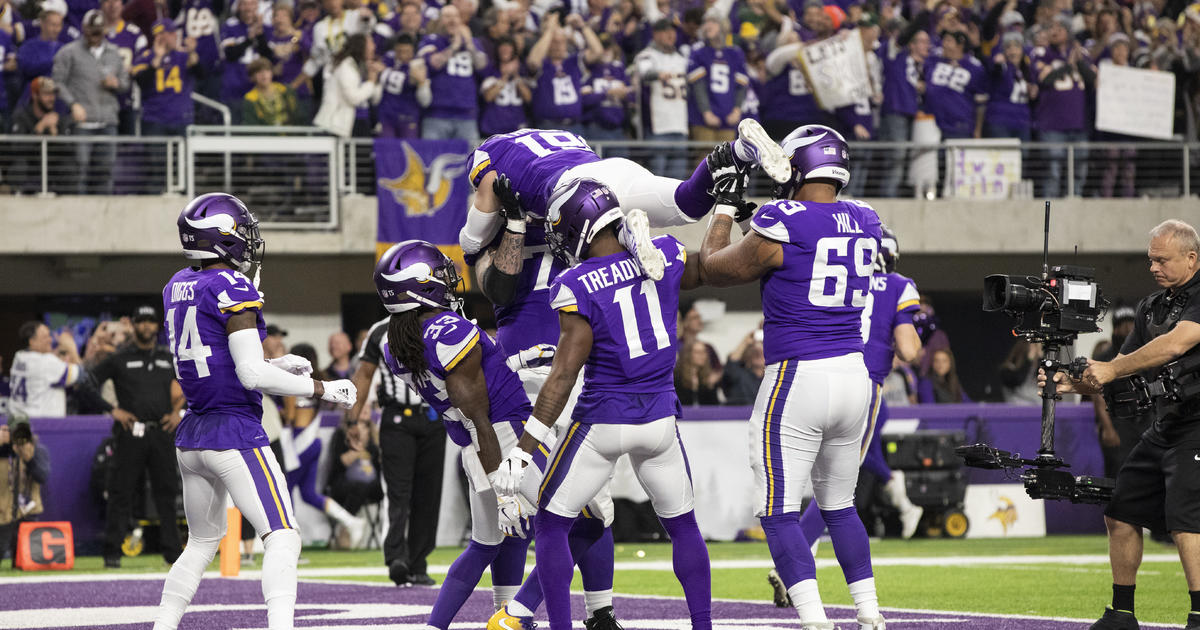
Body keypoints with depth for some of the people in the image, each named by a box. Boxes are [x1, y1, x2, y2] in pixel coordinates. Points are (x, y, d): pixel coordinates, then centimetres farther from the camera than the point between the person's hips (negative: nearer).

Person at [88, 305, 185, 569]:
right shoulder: (119, 358, 2)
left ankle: (172, 550, 8)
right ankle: (112, 553, -1)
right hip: (130, 433, -3)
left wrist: (177, 412, 10)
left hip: (160, 433, 3)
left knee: (167, 492, 3)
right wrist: (113, 410, -6)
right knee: (121, 492, -4)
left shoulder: (168, 357, 13)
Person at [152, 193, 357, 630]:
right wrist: (322, 390, -9)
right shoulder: (232, 289, -15)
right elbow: (251, 376, -18)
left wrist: (274, 366, 17)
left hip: (192, 436, 8)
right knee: (282, 539, -10)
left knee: (202, 543, 22)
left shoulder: (178, 287, 10)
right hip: (235, 435, -8)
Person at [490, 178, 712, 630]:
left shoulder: (575, 287, -16)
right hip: (659, 417, 4)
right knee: (682, 525, 19)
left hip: (602, 421, -4)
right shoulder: (665, 257, -4)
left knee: (551, 525, 10)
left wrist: (525, 449, -15)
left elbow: (564, 376, -17)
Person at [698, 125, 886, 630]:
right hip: (855, 375, 6)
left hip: (796, 379, -6)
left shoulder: (781, 225, -13)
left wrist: (726, 209, 19)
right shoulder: (864, 223, 5)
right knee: (838, 504, 20)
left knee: (778, 511, -2)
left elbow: (715, 269, 5)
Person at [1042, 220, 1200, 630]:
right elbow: (1121, 374, 16)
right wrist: (1073, 383, -2)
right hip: (1163, 426, 9)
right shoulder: (1151, 307, 15)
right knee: (1120, 514, 9)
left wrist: (1112, 370, -22)